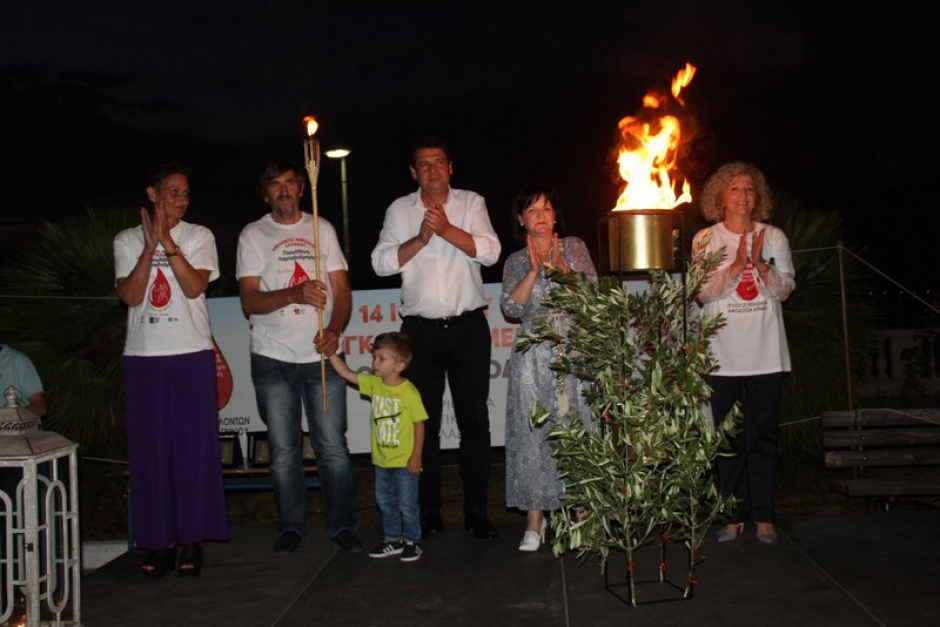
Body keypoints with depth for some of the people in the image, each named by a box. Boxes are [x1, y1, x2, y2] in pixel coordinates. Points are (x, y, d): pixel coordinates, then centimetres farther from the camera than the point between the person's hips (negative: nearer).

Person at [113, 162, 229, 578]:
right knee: (150, 449, 1)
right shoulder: (127, 241, 9)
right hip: (143, 356, 1)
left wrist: (168, 242, -15)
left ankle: (192, 540, 7)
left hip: (192, 355, -1)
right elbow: (129, 296, -4)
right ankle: (157, 541, 9)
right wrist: (150, 248, -12)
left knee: (194, 446, -1)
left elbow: (195, 287, -8)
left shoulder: (199, 236, 6)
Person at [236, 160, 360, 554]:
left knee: (333, 446, 0)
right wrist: (295, 293, -24)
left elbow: (342, 289, 5)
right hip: (273, 358, 0)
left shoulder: (322, 229, 10)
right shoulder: (253, 235, 4)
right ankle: (291, 527, 19)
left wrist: (334, 330, -14)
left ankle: (342, 526, 12)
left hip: (321, 356, 1)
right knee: (284, 451, 6)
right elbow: (249, 301, -6)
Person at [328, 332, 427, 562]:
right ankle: (393, 539, 30)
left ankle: (412, 541, 19)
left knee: (407, 504, 3)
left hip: (404, 461, -7)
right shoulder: (374, 383, 1)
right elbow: (347, 373, 4)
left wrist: (416, 456, -15)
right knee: (385, 501, 16)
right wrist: (330, 352, -6)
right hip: (382, 459, 7)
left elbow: (419, 424, -15)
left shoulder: (408, 392, -18)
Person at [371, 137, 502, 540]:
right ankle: (428, 511, 14)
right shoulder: (400, 210, 8)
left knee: (474, 419, 2)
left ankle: (476, 510, 10)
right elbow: (382, 263, -1)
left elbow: (490, 252, -7)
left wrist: (446, 229, -17)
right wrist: (420, 238, -12)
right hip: (421, 329, 1)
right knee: (423, 422, 4)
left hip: (468, 326, 0)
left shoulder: (471, 203, 6)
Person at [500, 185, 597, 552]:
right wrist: (534, 270, -10)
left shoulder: (573, 248, 11)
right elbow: (511, 307, -2)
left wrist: (559, 266, -12)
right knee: (532, 435, -2)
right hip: (534, 358, 1)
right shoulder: (516, 262, 13)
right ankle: (535, 521, 4)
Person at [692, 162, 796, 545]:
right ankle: (734, 516, 12)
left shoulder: (773, 237, 7)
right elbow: (702, 293, -5)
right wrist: (736, 266, -18)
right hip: (722, 352, 0)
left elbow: (785, 289, 1)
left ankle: (763, 516, 11)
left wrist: (761, 265, -17)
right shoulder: (705, 240, 4)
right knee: (728, 437, 4)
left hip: (765, 353, 1)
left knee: (763, 435, 3)